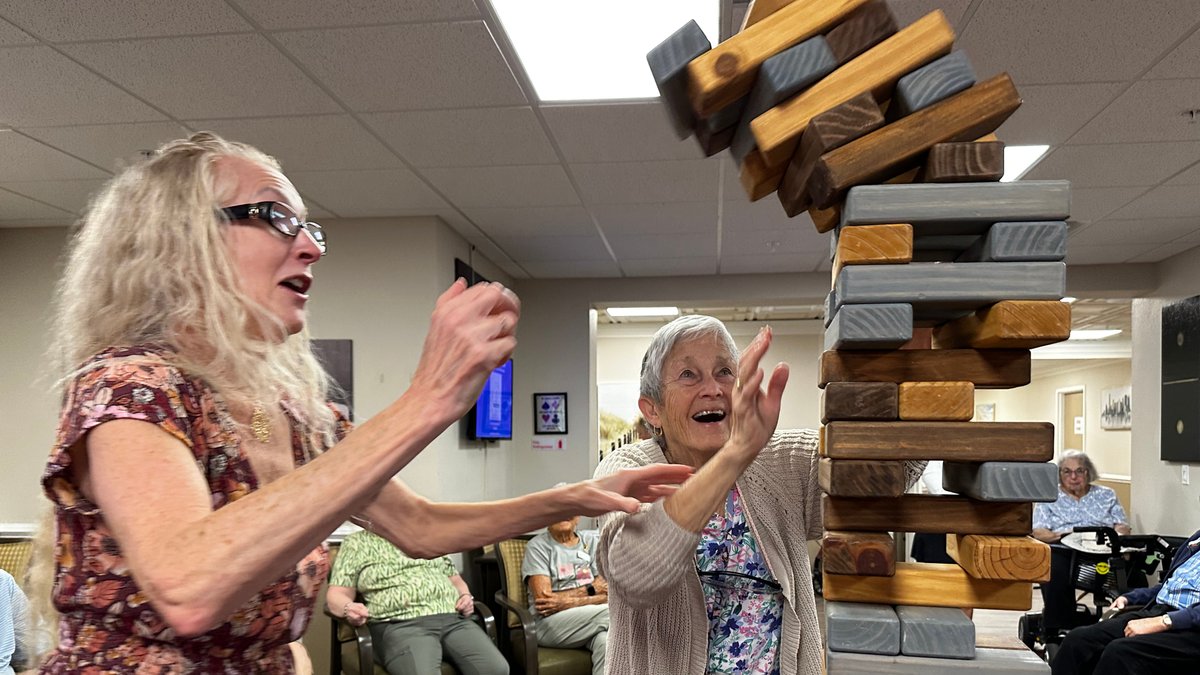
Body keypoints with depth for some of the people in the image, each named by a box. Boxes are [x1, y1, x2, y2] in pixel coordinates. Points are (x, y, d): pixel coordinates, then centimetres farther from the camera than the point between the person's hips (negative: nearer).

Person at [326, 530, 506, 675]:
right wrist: (348, 608, -17)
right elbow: (336, 594, 6)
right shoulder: (356, 542, 15)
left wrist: (465, 595, 8)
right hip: (399, 625, -3)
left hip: (453, 619, 4)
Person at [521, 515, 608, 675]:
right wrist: (589, 589, -3)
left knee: (606, 643, -32)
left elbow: (607, 593, 1)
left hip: (592, 618, 4)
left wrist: (567, 602, -13)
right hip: (550, 624, -3)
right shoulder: (537, 546, 2)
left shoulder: (594, 540, 11)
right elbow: (543, 600, -8)